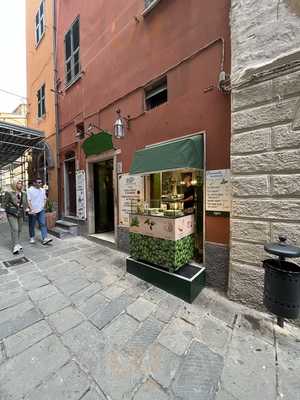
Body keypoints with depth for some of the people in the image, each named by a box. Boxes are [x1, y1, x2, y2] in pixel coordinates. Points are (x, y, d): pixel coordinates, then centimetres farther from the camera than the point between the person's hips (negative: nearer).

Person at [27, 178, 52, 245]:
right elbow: (29, 201, -12)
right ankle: (32, 238, 28)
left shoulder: (42, 190, 9)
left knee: (43, 224, -4)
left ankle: (45, 239, -7)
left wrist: (43, 206, 6)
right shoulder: (30, 190, -7)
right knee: (32, 225, 10)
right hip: (33, 211, -3)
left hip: (41, 210, 4)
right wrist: (31, 209, -17)